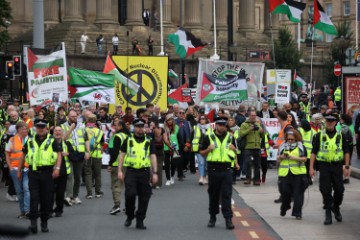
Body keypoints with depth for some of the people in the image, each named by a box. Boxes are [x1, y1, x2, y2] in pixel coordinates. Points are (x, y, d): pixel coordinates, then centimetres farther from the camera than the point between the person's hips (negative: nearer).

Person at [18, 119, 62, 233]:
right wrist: (19, 170, 17)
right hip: (33, 172, 1)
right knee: (34, 197, -8)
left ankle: (44, 223, 15)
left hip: (47, 172, -1)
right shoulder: (30, 141, 10)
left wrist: (57, 168, -18)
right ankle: (33, 222, -9)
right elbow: (24, 155, 18)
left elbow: (59, 155, -4)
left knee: (46, 199, 4)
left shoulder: (51, 141, 2)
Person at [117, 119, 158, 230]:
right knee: (130, 194, -12)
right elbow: (122, 155, 8)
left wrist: (155, 173, -1)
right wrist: (120, 171, 0)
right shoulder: (128, 140, 7)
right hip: (131, 172, -1)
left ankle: (140, 221, 11)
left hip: (144, 172, 1)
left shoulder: (149, 141, 9)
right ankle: (129, 216, 11)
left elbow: (153, 157, 7)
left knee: (144, 198, 2)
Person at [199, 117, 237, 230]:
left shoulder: (230, 137, 11)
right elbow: (202, 153, 7)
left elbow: (235, 152, 20)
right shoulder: (209, 137, 4)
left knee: (227, 194, -5)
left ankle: (228, 219, -6)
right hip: (213, 169, -1)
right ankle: (212, 217, 21)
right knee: (213, 194, 9)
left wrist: (233, 149, -3)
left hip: (226, 169, 1)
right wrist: (208, 149, -13)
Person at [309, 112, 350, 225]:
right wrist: (311, 168, -4)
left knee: (339, 189, 4)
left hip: (337, 166, 1)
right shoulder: (319, 136, 3)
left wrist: (346, 167, 1)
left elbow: (346, 152, 9)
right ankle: (328, 213, 6)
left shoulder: (340, 136, 6)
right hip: (324, 166, -1)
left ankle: (336, 207, 30)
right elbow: (313, 152, 2)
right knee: (325, 190, -3)